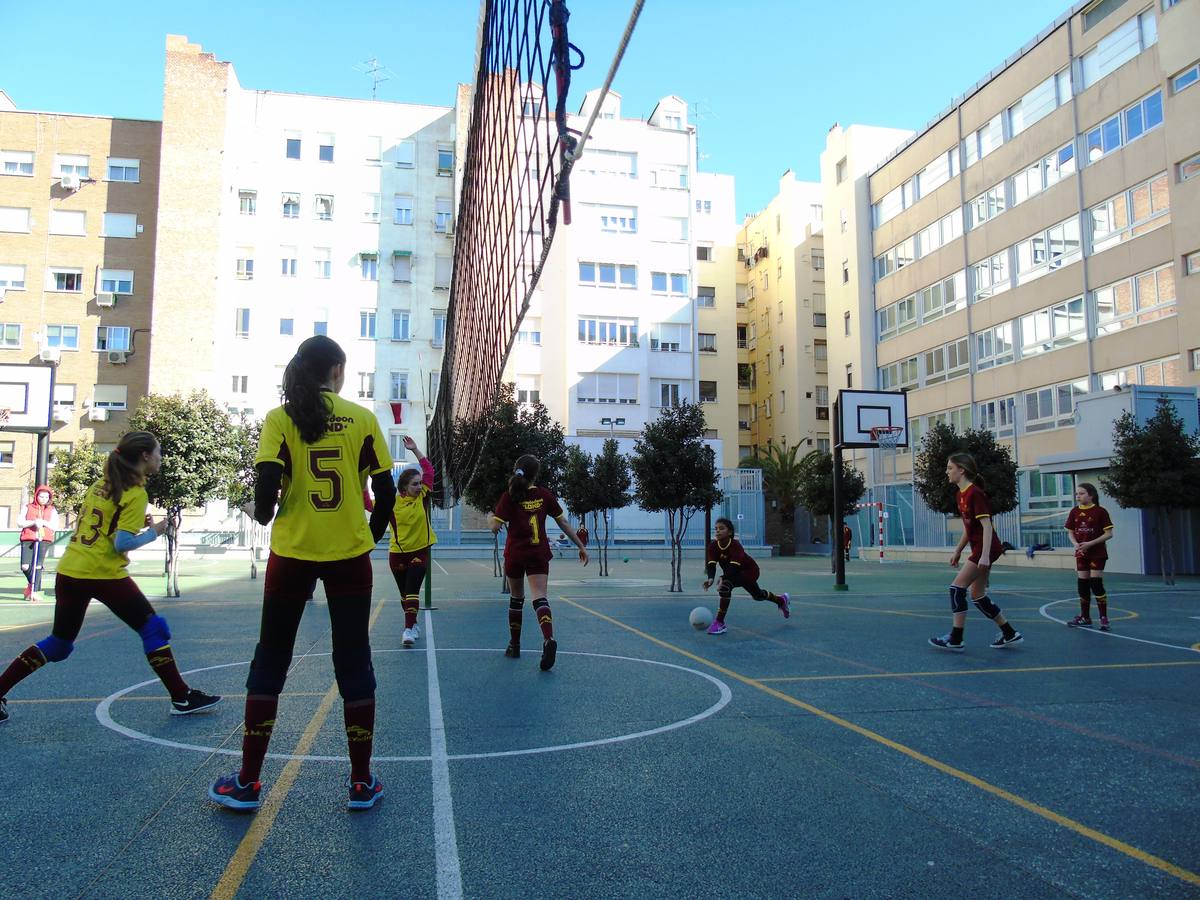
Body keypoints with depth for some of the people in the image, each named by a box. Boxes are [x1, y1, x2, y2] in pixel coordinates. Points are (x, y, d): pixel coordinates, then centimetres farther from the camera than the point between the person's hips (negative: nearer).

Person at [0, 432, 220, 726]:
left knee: (58, 643, 20)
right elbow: (122, 544, -17)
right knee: (153, 629, 2)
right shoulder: (136, 494, -11)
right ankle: (182, 698, 5)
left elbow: (96, 524, 18)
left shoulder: (100, 485, 12)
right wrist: (153, 532, -3)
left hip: (68, 572, 8)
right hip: (105, 575, -7)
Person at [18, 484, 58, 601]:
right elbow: (19, 522, 2)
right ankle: (32, 584, 20)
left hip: (44, 540, 0)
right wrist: (33, 522, -12)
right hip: (28, 539, 0)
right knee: (25, 566, -9)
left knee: (37, 566, -6)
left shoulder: (52, 510, 12)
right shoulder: (28, 508, 12)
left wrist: (44, 522, -12)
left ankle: (34, 591, 1)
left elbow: (55, 526, 4)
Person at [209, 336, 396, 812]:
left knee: (269, 662, 14)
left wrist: (264, 514, 11)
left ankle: (247, 782, 19)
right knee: (354, 663, 9)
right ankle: (362, 782, 15)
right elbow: (386, 492, -2)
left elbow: (266, 485, -12)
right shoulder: (362, 418, -1)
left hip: (292, 553, 0)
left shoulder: (279, 419, -2)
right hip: (350, 553, 0)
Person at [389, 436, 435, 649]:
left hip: (421, 551, 0)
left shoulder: (421, 496, -4)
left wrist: (415, 450, -5)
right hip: (398, 554, 0)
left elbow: (429, 470, -3)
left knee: (412, 591, -10)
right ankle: (413, 623, 32)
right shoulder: (393, 502, -11)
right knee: (404, 593, 14)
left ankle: (409, 629, -13)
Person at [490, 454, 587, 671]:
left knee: (516, 598, 16)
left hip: (515, 554, 0)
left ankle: (514, 645, 25)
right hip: (539, 554, 0)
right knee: (540, 598, -9)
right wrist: (581, 546, 10)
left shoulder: (509, 497, -6)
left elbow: (495, 527, -10)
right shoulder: (545, 495, 0)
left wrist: (492, 517, 13)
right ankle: (548, 639, -34)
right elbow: (564, 523, 3)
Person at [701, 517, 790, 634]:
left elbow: (734, 566, -44)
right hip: (734, 573, 7)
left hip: (750, 570, -7)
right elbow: (711, 564, -28)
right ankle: (782, 600, 56)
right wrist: (710, 578, -48)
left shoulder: (735, 545, -33)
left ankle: (720, 623, -26)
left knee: (725, 585, -31)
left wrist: (723, 578, -60)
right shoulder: (713, 546, -18)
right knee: (758, 595, 26)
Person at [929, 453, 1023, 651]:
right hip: (978, 548, 10)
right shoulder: (961, 494, 11)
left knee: (957, 588, -10)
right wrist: (957, 551, 20)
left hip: (985, 548, -10)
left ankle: (955, 640, -4)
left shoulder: (975, 493, -17)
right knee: (978, 596, 12)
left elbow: (986, 525, -21)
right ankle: (1010, 634, 22)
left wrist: (985, 555, -26)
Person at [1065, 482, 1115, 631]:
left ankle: (1104, 618, 2)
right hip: (1081, 554, 5)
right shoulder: (1074, 512, 4)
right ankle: (1085, 617, 20)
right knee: (1082, 585, 9)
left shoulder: (1100, 511, -10)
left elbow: (1108, 534, -10)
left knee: (1096, 584, -7)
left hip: (1097, 553, -5)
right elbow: (1071, 532, 9)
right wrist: (1075, 544, -11)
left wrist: (1090, 543, -19)